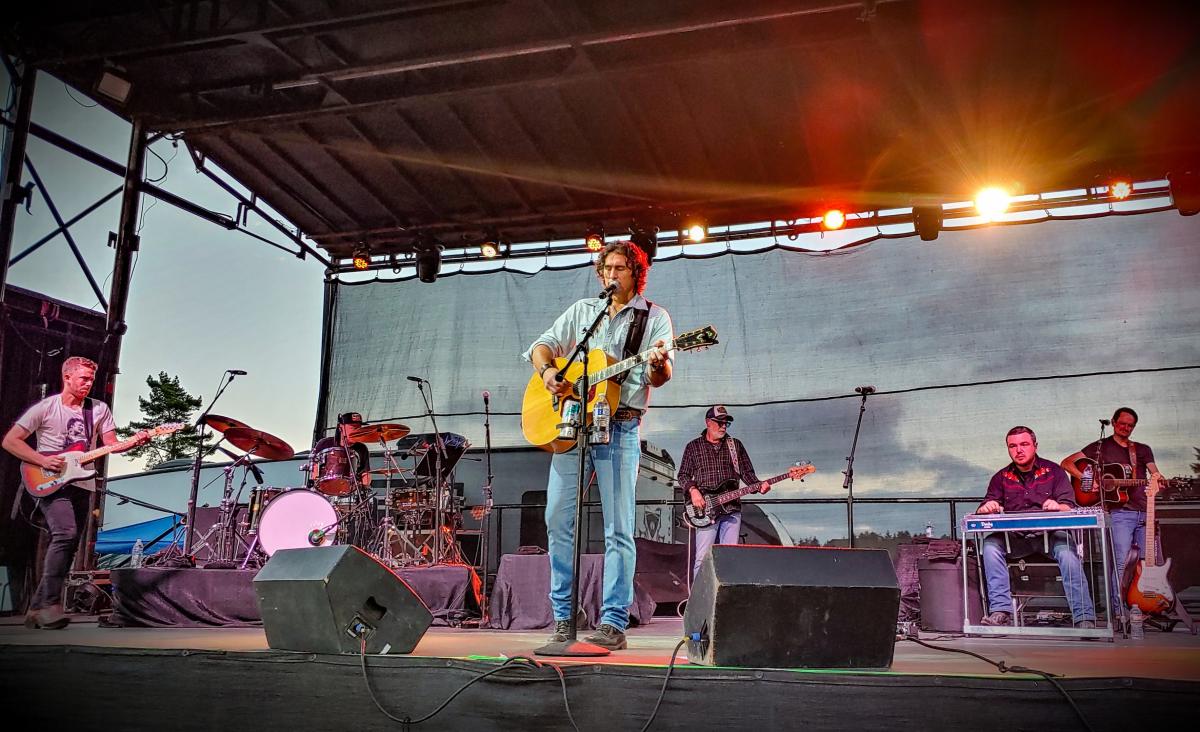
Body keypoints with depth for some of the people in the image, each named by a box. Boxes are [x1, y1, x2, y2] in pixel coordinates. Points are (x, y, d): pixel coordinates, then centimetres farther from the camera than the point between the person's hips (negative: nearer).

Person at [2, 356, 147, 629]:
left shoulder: (99, 409, 9)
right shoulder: (45, 408, -2)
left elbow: (111, 444, 4)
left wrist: (135, 442, -16)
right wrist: (42, 460, -15)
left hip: (81, 485, 5)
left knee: (68, 547, 4)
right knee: (65, 533, -25)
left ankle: (37, 609, 14)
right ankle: (49, 605, -18)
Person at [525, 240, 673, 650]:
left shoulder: (654, 317, 7)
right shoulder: (582, 310, 19)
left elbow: (659, 375, -5)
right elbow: (542, 346, 16)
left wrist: (658, 366, -30)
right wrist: (547, 371, -6)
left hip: (620, 427, -4)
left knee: (619, 528, -5)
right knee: (558, 519, 1)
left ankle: (614, 624, 0)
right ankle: (564, 617, 11)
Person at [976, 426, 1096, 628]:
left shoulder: (1053, 471, 7)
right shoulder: (1001, 477, 12)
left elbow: (1069, 507, -3)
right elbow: (984, 508, 4)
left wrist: (1057, 507, -28)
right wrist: (986, 508, -22)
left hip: (1050, 532, -2)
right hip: (1015, 539, 2)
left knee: (1066, 550, -34)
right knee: (990, 544, -27)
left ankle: (1085, 619, -30)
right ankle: (1000, 612, -30)